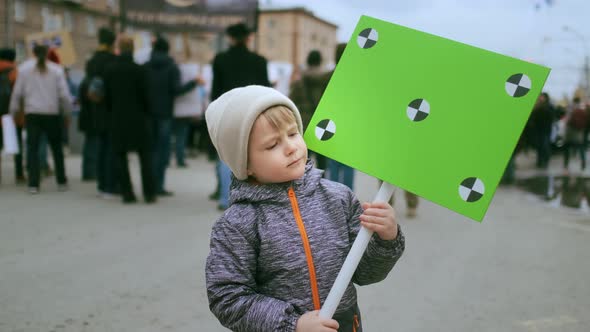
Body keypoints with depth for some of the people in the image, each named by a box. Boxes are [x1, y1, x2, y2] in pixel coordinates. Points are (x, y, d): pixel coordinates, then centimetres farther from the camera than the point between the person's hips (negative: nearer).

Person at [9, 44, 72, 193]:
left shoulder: (24, 71, 1)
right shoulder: (57, 70, -2)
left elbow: (17, 93, 3)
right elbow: (64, 94, -4)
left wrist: (13, 111, 13)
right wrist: (68, 110, 8)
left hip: (32, 114, 0)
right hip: (52, 114, 0)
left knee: (32, 148, 3)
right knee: (56, 148, 13)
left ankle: (33, 184, -3)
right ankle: (61, 182, 19)